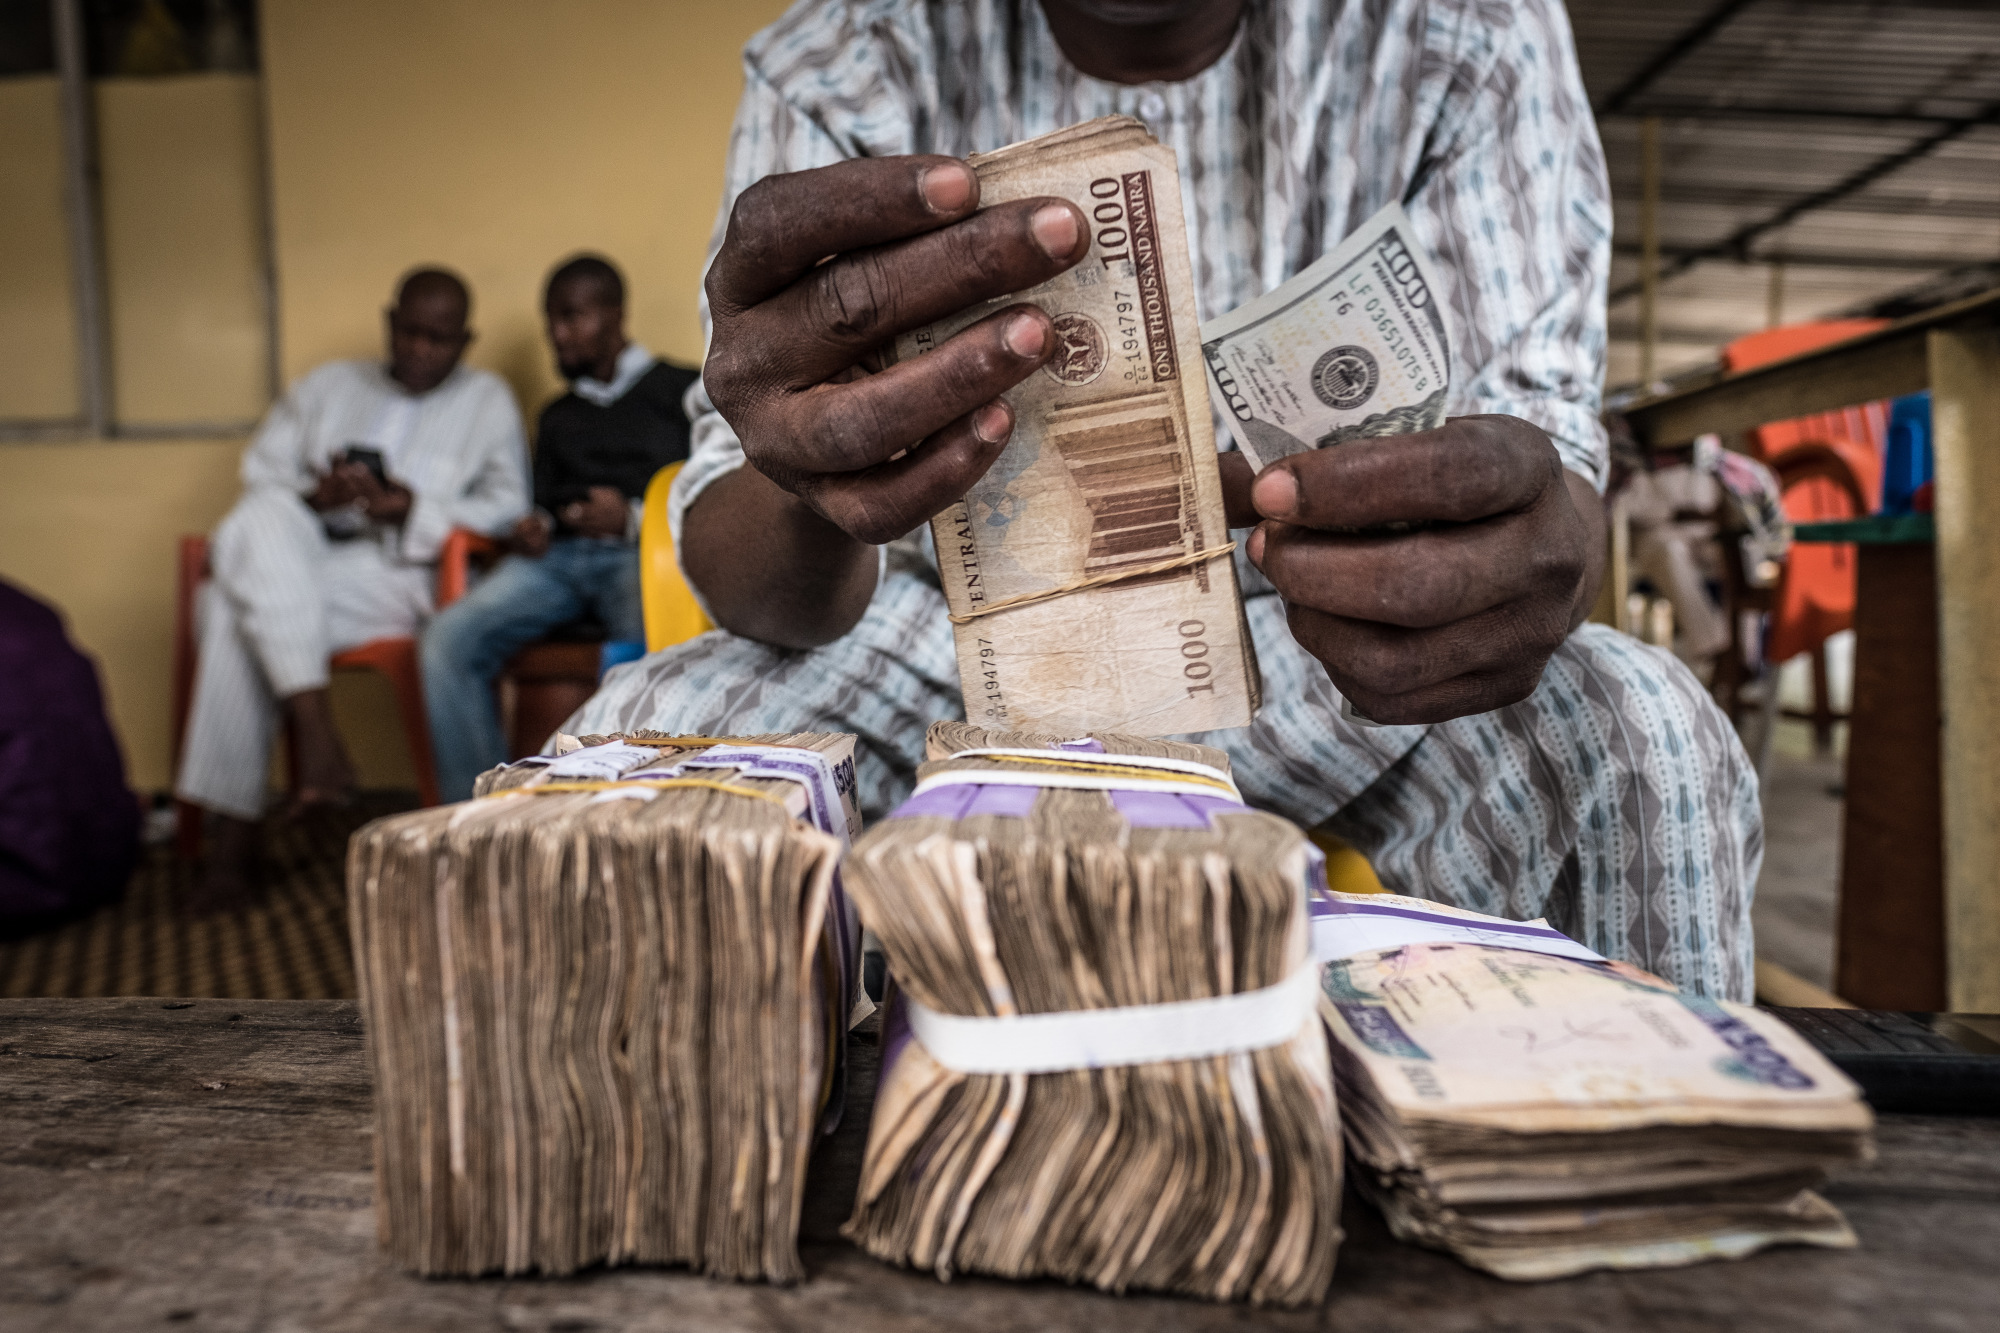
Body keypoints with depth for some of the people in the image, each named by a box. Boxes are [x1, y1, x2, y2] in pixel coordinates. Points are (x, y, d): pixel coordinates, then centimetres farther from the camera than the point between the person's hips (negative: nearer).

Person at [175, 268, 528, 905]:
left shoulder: (487, 400, 17)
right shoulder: (329, 385, 26)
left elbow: (506, 505, 3)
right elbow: (261, 474, 17)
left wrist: (414, 511, -12)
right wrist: (313, 497, -6)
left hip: (397, 572, -4)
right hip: (287, 560, 4)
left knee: (237, 609, -30)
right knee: (259, 522, -33)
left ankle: (232, 829, -28)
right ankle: (314, 722, -39)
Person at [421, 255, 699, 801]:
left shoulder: (681, 389, 18)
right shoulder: (557, 415, 36)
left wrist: (633, 517, -10)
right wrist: (533, 529, 4)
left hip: (638, 552, -5)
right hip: (556, 554, 5)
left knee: (650, 640, -41)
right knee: (450, 637, -24)